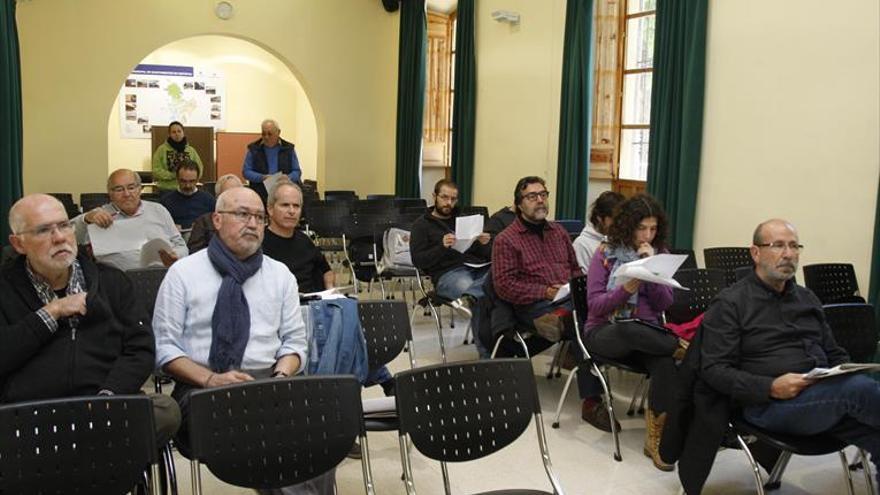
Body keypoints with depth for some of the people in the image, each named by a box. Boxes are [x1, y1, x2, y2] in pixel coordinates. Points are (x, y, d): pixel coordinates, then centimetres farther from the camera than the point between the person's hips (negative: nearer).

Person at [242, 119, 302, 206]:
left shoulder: (288, 149, 8)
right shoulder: (253, 149, 6)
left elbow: (297, 171, 10)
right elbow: (246, 171, 6)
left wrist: (287, 178, -13)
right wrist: (262, 177, -13)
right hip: (260, 197, 0)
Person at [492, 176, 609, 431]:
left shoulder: (558, 231, 23)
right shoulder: (506, 239, 4)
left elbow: (576, 268, 27)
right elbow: (503, 285, -5)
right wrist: (545, 292, -13)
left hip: (570, 299, 5)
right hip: (534, 305, -5)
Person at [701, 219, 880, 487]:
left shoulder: (807, 299, 23)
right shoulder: (730, 303, 2)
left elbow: (834, 353, 28)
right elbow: (713, 369, -5)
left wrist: (849, 373, 3)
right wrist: (771, 388, -18)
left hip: (828, 397, 7)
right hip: (769, 405, -6)